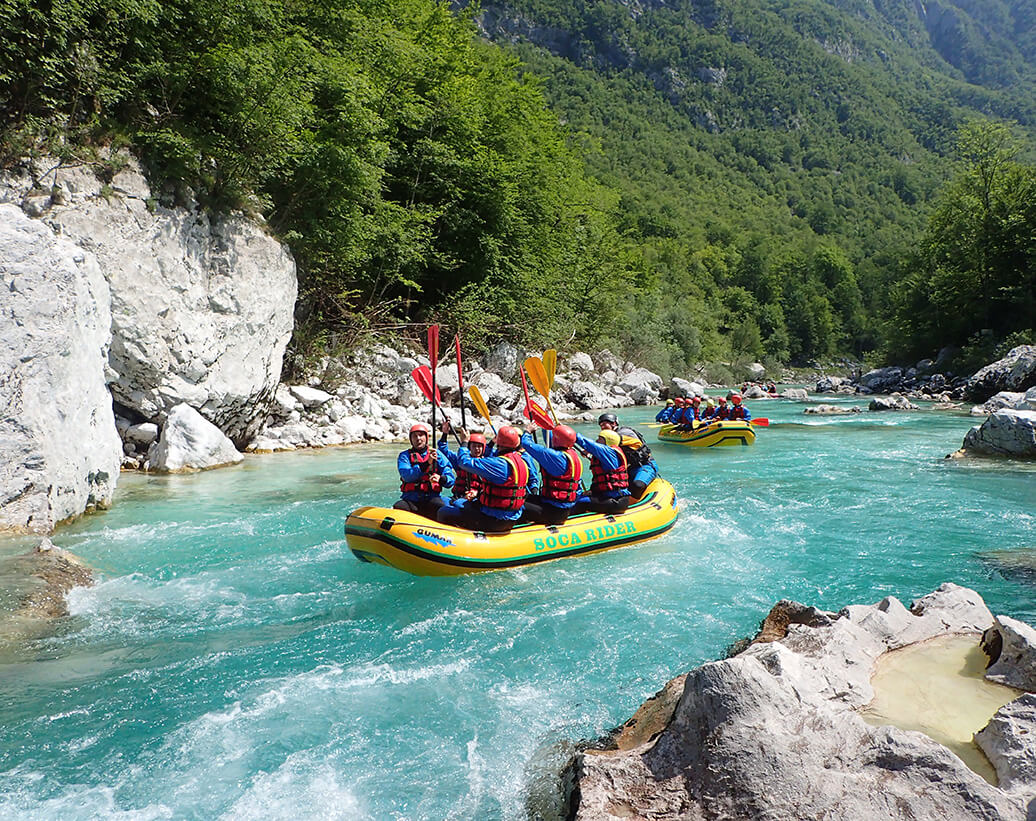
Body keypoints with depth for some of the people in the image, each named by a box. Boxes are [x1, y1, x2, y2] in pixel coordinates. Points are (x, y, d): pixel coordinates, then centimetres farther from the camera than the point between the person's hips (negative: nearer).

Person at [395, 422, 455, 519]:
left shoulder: (437, 455, 13)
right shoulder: (405, 456, 11)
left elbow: (451, 479, 5)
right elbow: (407, 476, -10)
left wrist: (441, 479, -19)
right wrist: (426, 464, -20)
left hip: (432, 497, 0)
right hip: (410, 499, 0)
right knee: (397, 508, -31)